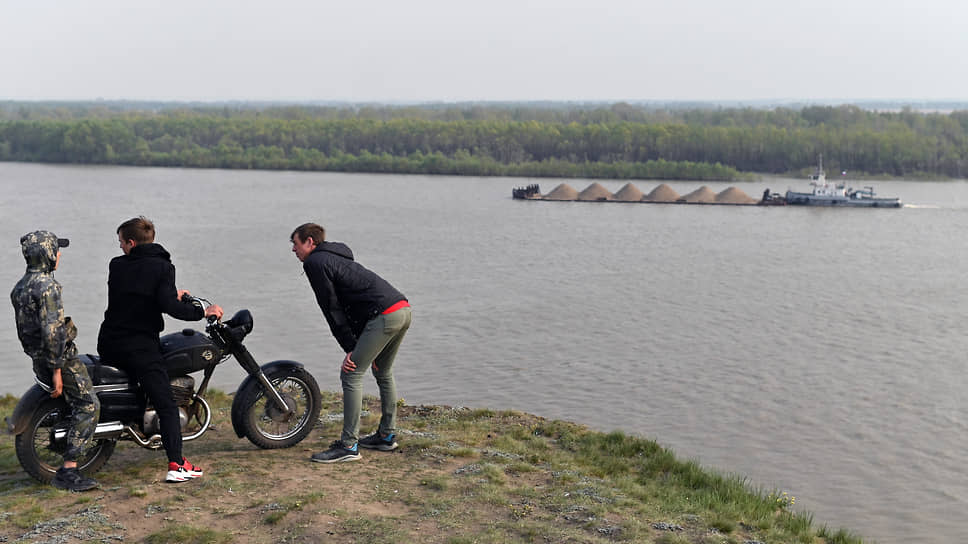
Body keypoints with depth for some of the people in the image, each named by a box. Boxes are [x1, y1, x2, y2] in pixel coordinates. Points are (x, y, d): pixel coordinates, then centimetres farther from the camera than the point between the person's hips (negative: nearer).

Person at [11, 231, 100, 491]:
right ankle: (68, 470, -11)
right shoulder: (47, 286, -18)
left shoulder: (20, 287, 12)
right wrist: (57, 370, -23)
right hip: (62, 358, -10)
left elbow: (24, 328, 20)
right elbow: (52, 330, -25)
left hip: (38, 360, 10)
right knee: (88, 406, -7)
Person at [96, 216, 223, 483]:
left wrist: (172, 295, 28)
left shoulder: (116, 265, 6)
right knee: (167, 405, -4)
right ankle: (176, 465, -14)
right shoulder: (162, 267, -8)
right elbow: (168, 306, -21)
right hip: (140, 347, -5)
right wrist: (203, 312, -11)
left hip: (108, 345, 5)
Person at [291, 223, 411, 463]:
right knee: (383, 372, 24)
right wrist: (359, 349, 22)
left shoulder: (315, 262, 0)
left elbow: (333, 310, -4)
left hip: (384, 315, -10)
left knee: (351, 375, -4)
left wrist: (350, 349, -2)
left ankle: (348, 446, -4)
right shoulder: (336, 257, 29)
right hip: (403, 309, 10)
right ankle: (387, 436, 32)